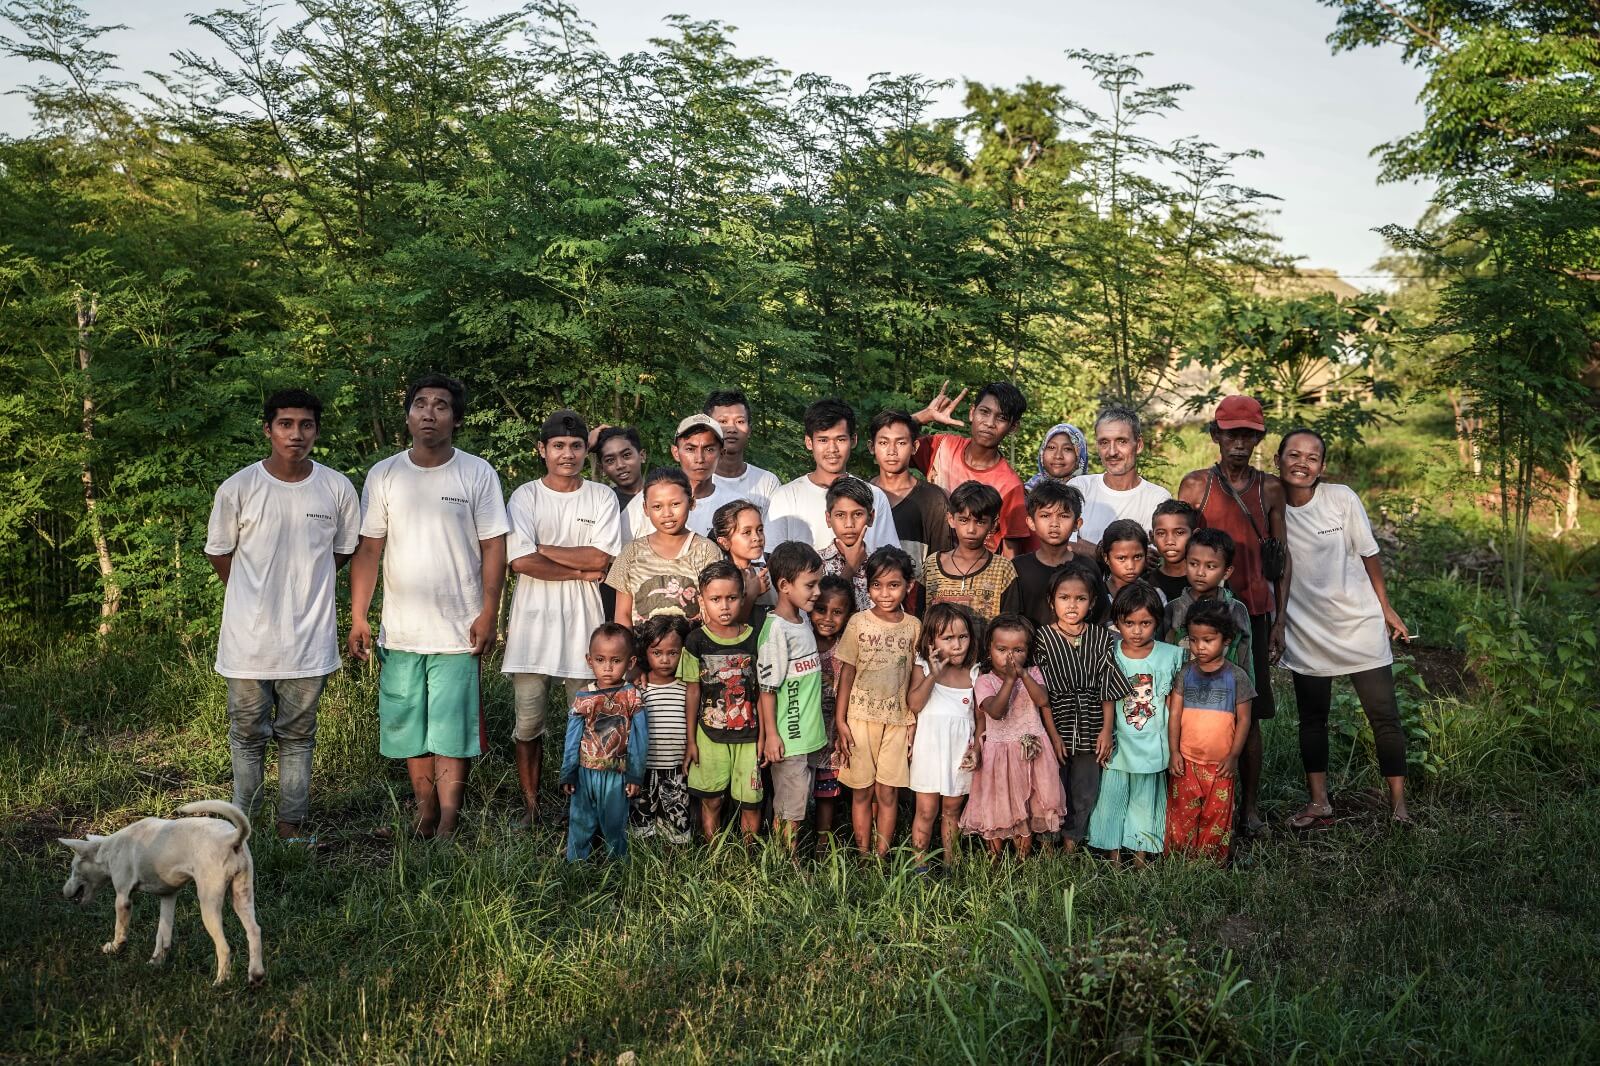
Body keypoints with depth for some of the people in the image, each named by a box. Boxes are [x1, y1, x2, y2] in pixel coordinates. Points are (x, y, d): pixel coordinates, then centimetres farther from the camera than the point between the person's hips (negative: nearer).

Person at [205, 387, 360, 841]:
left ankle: (290, 823, 24)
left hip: (309, 639, 1)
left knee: (298, 736, 12)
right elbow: (219, 554, 6)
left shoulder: (338, 489, -5)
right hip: (249, 638, -1)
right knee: (247, 735, 10)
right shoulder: (237, 489, -9)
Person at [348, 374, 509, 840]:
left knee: (451, 730, -1)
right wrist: (358, 618, 0)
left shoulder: (477, 474, -2)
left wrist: (489, 614, -8)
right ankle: (425, 812, 26)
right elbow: (368, 549, 5)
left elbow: (493, 548, -2)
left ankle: (448, 825, 6)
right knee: (409, 729, 11)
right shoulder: (383, 475, 4)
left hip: (458, 631, -3)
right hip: (400, 631, 3)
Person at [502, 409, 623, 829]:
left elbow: (600, 559, -8)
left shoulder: (602, 498, 5)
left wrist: (543, 549, -8)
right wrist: (580, 571, -8)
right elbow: (520, 562, -10)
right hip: (532, 622, 0)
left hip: (583, 624, 0)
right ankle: (530, 806, 18)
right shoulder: (525, 496, 3)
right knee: (528, 720, 4)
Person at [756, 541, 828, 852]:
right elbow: (767, 688, -18)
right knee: (789, 807, 2)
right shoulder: (776, 629, -19)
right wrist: (770, 734, -16)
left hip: (808, 732, 8)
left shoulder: (804, 618, 6)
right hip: (787, 737, -8)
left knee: (798, 802, 17)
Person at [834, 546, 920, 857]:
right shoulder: (858, 623, -4)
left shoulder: (914, 626, 0)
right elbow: (847, 672, -2)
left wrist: (914, 723, 1)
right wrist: (840, 721, -4)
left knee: (888, 794, 5)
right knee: (862, 792, 6)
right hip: (861, 718, -1)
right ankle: (863, 858, 16)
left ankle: (882, 858, 15)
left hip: (898, 720, 1)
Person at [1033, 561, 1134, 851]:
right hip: (1055, 726, -2)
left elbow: (1107, 688, 1)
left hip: (1090, 728, 2)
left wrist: (1107, 730, -3)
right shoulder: (1043, 638, -7)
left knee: (1085, 792, 11)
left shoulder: (1102, 637, -2)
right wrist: (1052, 733, -10)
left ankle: (1072, 843, 29)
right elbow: (1040, 692, -7)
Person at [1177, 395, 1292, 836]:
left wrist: (1279, 620, 5)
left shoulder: (1270, 489, 8)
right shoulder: (1196, 484, 2)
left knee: (1249, 712, 4)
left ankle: (1250, 807, 13)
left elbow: (1282, 556, 10)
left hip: (1253, 612, 1)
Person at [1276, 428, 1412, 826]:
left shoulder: (1341, 499, -10)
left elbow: (1369, 555, 1)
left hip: (1360, 625, -1)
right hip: (1306, 633, 1)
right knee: (1312, 718, 10)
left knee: (1384, 716, 1)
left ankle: (1399, 804, 12)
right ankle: (1319, 803, 21)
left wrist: (1386, 609, 6)